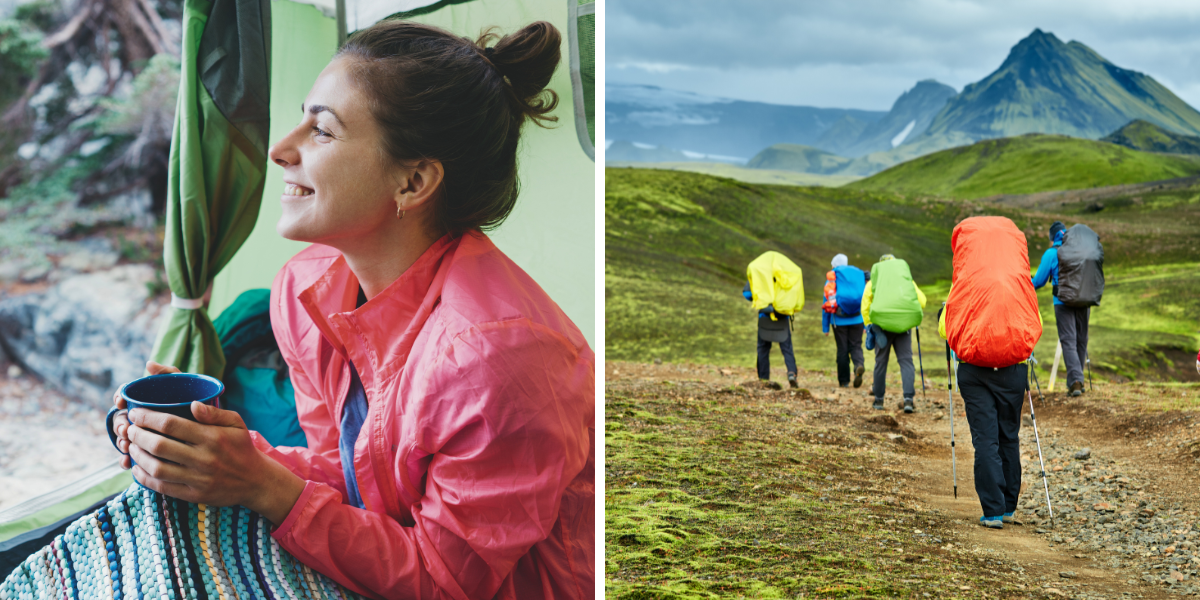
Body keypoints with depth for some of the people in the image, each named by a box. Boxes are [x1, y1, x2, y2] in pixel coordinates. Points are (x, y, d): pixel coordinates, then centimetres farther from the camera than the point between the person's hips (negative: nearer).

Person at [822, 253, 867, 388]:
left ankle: (844, 381, 11)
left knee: (842, 349, 7)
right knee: (856, 346, 9)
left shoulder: (831, 279, 3)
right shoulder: (859, 275, 7)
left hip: (839, 320, -1)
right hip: (857, 320, 1)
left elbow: (826, 304, 3)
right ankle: (859, 365, -22)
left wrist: (825, 327, 7)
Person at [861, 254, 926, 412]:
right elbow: (921, 300, 3)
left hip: (882, 324, 0)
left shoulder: (872, 282, 11)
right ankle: (908, 398, -14)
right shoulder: (908, 280, 12)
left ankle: (879, 400, 18)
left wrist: (869, 326, 8)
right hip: (903, 325, 0)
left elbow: (865, 306, 4)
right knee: (906, 360, 0)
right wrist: (914, 317, 19)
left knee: (881, 362, 10)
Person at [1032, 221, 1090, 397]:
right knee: (1081, 340, 12)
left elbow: (1039, 281, 1)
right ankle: (1077, 380, 19)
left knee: (1068, 341, -4)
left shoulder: (1051, 253, -2)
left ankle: (1075, 381, -16)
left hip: (1063, 302, -4)